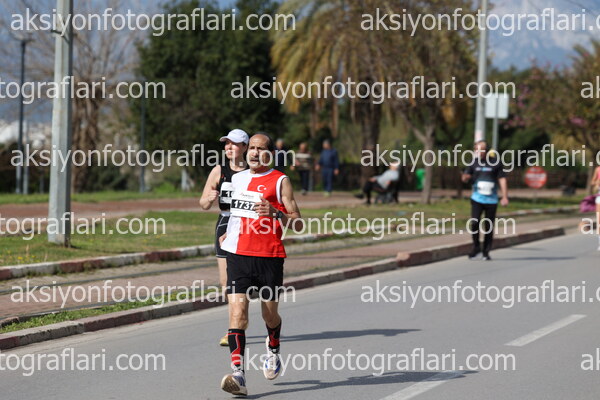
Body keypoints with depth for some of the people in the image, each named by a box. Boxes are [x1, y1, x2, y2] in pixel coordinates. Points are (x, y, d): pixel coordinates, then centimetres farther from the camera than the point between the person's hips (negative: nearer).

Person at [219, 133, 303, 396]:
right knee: (238, 311, -13)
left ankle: (273, 350, 45)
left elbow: (298, 224, -6)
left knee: (270, 313, 12)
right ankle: (238, 374, -20)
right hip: (238, 254, 3)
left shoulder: (280, 181, -2)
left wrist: (275, 213, -22)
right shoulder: (237, 178, 13)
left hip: (269, 256, -2)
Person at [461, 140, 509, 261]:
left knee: (489, 227, 1)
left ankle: (486, 252, 12)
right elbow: (465, 178, 6)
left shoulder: (496, 163, 0)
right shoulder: (474, 163, 5)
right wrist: (465, 177, -19)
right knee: (474, 223, -14)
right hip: (477, 199, 1)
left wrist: (505, 197, -3)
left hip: (491, 200, -1)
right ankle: (476, 247, 5)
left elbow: (502, 180, 3)